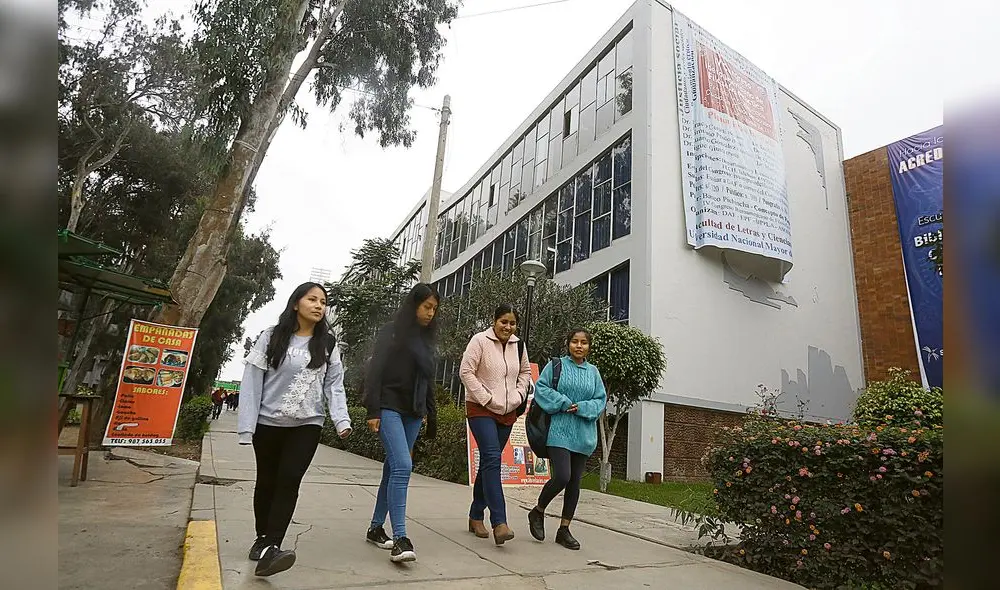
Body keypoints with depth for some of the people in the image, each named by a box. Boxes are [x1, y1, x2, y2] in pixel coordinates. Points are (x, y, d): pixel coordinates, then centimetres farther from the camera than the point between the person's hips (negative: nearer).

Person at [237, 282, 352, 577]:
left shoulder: (328, 344, 4)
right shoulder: (272, 336, -2)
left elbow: (334, 385, 1)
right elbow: (252, 381, -4)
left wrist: (341, 420, -13)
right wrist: (246, 425, -9)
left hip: (307, 424, 0)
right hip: (268, 422, 0)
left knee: (289, 481, -11)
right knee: (267, 482, 12)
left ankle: (270, 547, -11)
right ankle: (262, 538, 31)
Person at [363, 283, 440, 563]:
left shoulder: (426, 339, 14)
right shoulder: (391, 332, -4)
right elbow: (375, 372, -9)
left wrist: (429, 412, 15)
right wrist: (373, 411, -15)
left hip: (413, 413, 6)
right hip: (390, 408, -6)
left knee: (393, 469, 10)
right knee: (403, 466, -18)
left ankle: (376, 528, 23)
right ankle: (400, 539, -15)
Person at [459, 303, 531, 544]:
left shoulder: (518, 345, 7)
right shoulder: (480, 340, -9)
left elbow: (525, 372, 20)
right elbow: (466, 372, -12)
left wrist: (518, 396, 5)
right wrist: (487, 398, -15)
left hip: (507, 413, 6)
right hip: (481, 409, -6)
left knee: (488, 462, 12)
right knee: (492, 458, -19)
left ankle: (476, 516, 25)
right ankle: (499, 522, -18)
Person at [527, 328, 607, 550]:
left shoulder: (593, 372, 12)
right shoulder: (556, 365, 2)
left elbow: (601, 399, 8)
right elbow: (540, 388, -5)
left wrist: (582, 407, -10)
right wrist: (564, 403, -13)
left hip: (583, 434, 4)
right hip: (559, 430, -4)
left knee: (575, 482, 8)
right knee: (561, 477, -15)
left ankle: (564, 530, 21)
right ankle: (538, 512, 12)